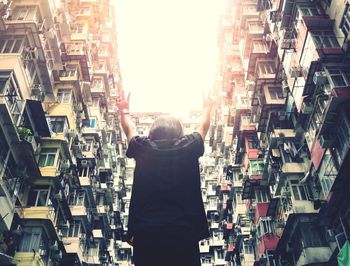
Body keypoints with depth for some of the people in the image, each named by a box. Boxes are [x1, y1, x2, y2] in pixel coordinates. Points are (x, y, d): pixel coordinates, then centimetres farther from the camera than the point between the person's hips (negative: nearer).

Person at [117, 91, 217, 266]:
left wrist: (124, 110, 43)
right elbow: (203, 126, 21)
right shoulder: (189, 147, 1)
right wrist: (207, 107, 41)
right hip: (184, 232, -1)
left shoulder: (143, 148, 2)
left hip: (145, 232, 1)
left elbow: (129, 128, 23)